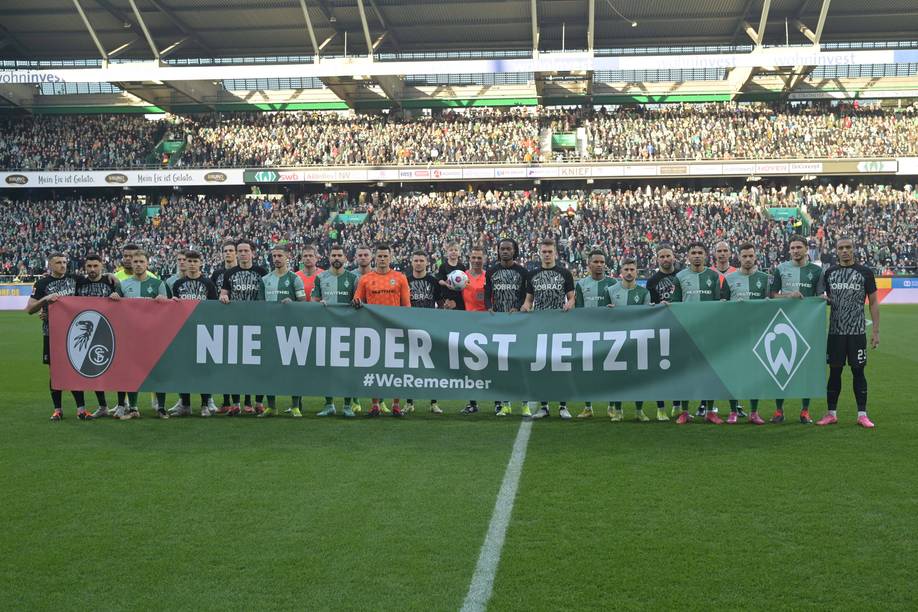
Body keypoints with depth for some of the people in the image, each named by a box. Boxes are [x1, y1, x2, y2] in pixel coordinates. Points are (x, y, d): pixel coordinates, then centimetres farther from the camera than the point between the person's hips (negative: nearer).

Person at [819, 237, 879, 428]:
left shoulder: (864, 272, 2)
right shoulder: (830, 272, 9)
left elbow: (873, 302, 2)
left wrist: (875, 330, -4)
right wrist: (823, 299, -7)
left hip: (857, 331, -2)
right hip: (835, 331, 2)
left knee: (858, 371, 1)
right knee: (834, 371, 6)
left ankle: (862, 414, 8)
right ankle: (831, 414, 13)